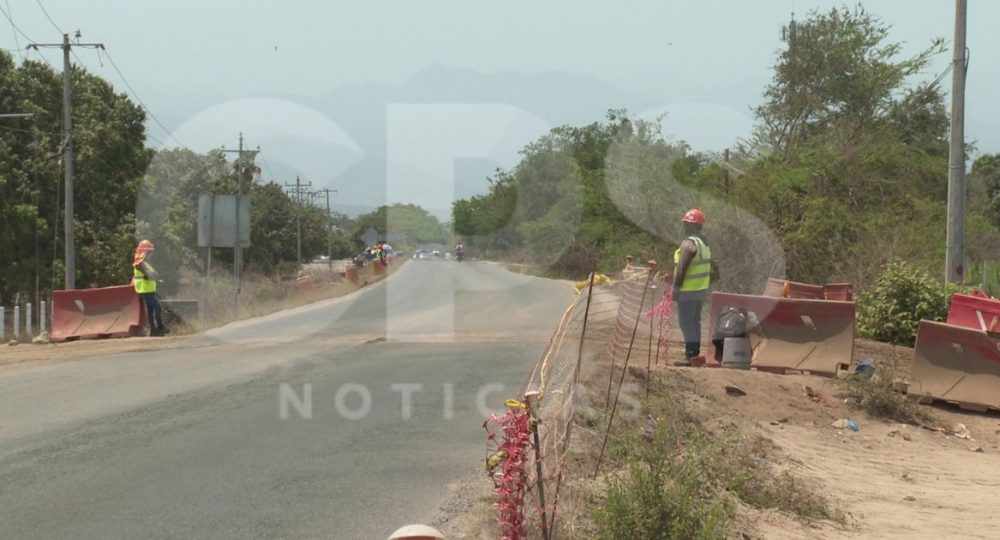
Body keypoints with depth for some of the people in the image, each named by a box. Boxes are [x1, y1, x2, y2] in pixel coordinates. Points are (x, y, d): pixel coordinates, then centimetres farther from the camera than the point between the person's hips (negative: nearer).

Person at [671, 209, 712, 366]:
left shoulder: (689, 244, -18)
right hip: (701, 289, 9)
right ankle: (695, 354, 20)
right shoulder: (705, 243, 13)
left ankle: (691, 355, -6)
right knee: (695, 322, 16)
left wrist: (675, 287, -16)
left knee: (686, 323, -5)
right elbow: (709, 268, 17)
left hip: (688, 291, -9)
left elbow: (682, 268, -21)